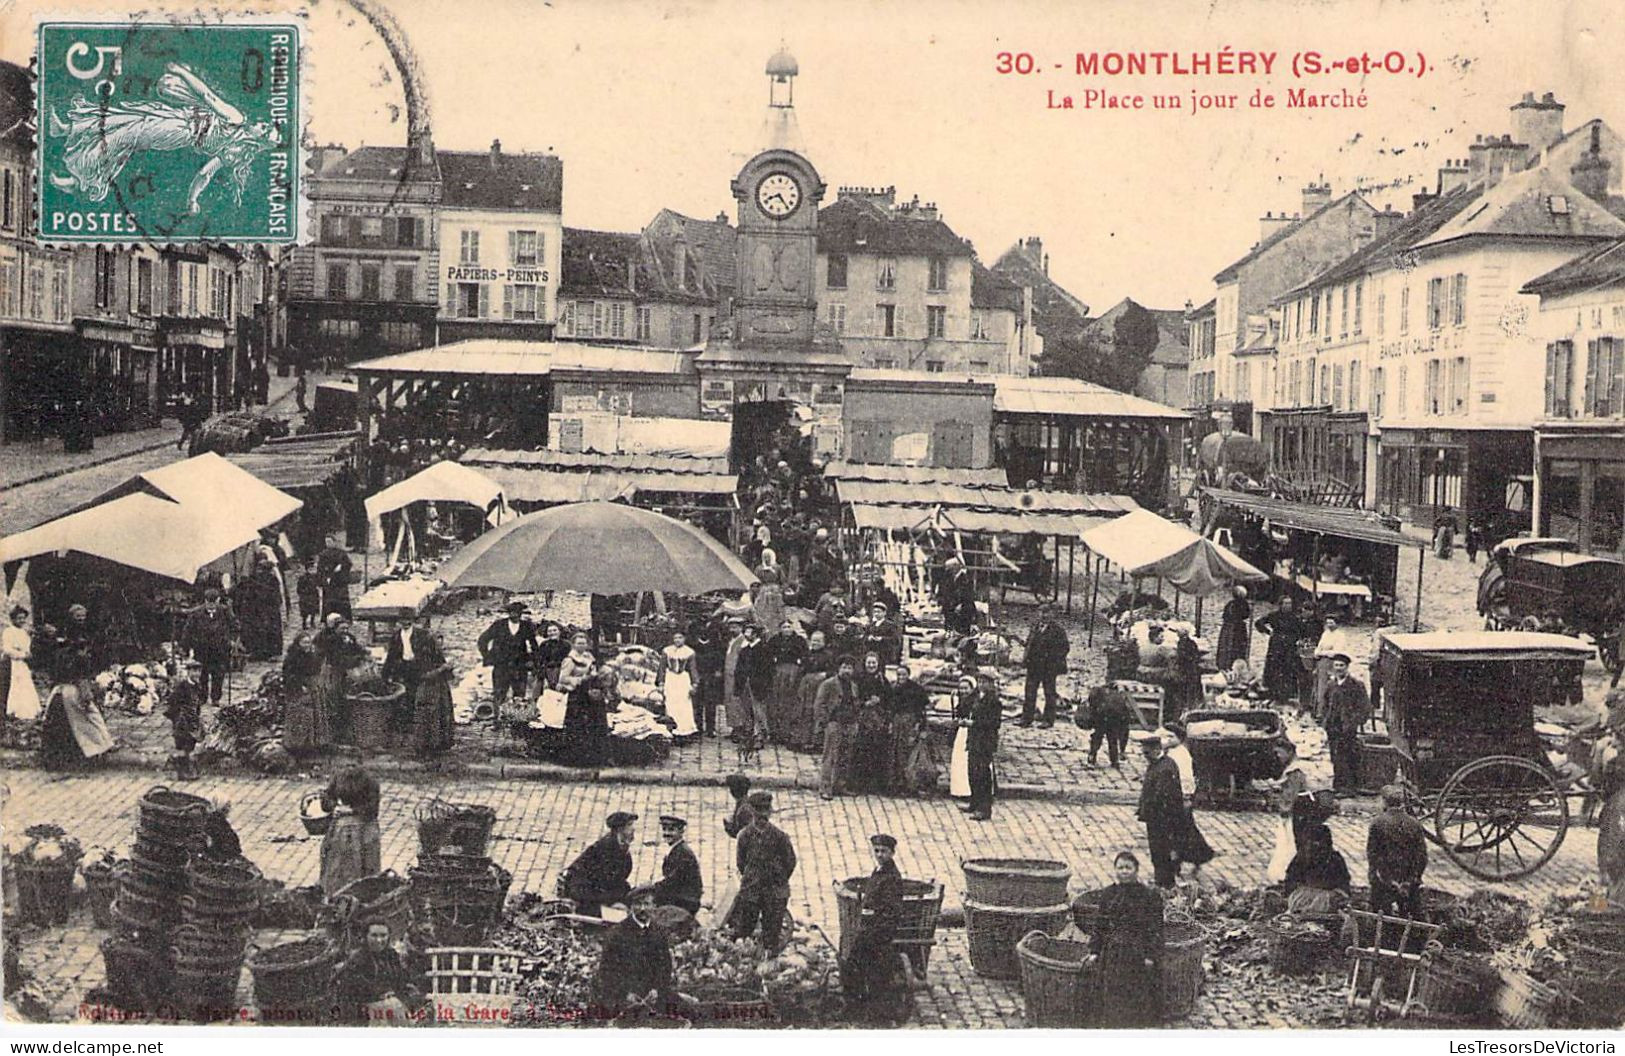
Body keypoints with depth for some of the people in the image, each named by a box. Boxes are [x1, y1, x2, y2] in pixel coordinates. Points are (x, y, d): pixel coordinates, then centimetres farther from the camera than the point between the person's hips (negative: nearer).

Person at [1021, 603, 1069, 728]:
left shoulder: (1058, 630, -6)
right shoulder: (1035, 627, 11)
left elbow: (1065, 647, -6)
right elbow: (1028, 642, 21)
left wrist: (1054, 659, -11)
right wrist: (1028, 658, 8)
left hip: (1049, 667, -5)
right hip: (1033, 666, 5)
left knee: (1049, 694, 2)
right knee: (1030, 693, 6)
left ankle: (1048, 720, 9)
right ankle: (1026, 719, 10)